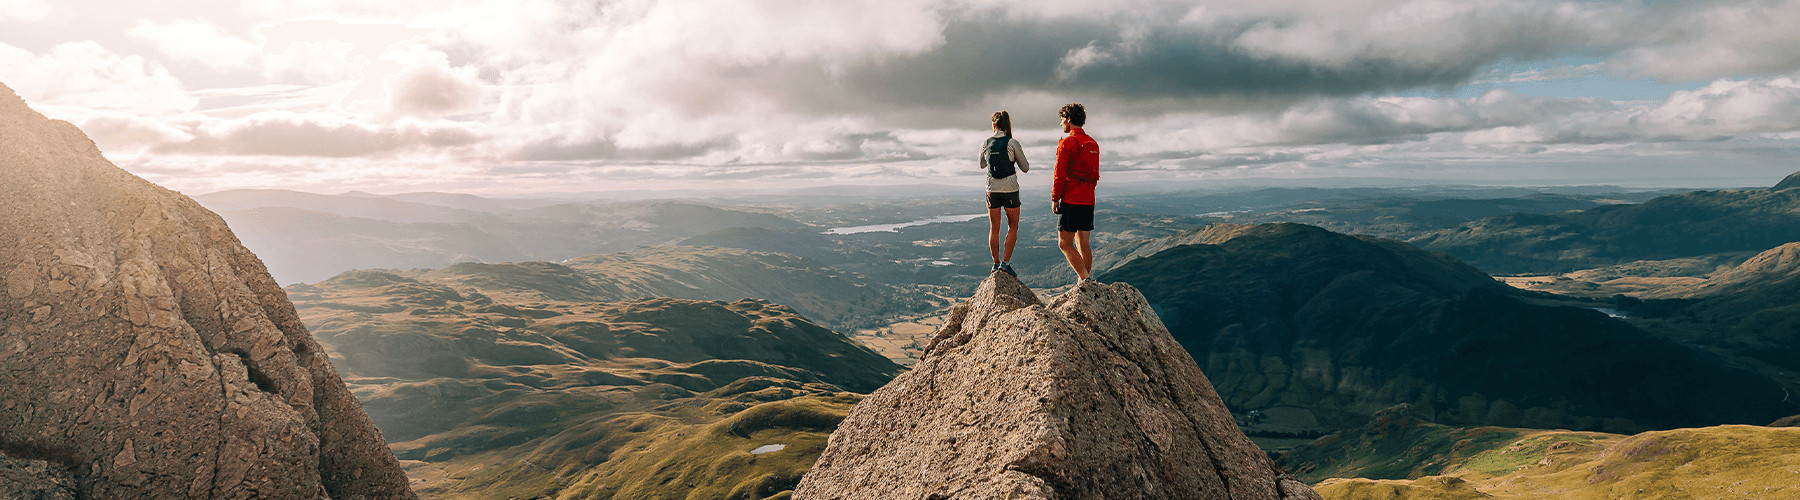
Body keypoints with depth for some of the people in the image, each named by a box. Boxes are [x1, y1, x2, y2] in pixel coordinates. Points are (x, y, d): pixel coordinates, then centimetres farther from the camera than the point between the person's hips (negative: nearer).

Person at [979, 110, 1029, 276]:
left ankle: (996, 263, 16)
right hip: (1010, 190, -2)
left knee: (994, 229, 12)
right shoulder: (1013, 143, -8)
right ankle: (1006, 262, 1)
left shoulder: (986, 144, 1)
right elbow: (1025, 168, 0)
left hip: (992, 190, 2)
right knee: (1013, 227, 10)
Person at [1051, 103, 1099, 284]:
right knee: (1082, 243, 13)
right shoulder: (1093, 144, 13)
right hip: (1088, 201, 8)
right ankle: (1085, 282, 14)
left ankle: (1084, 279, -15)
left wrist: (1054, 199, -5)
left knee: (1065, 243, -4)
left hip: (1071, 201, -8)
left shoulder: (1067, 143, -10)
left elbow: (1060, 175, -13)